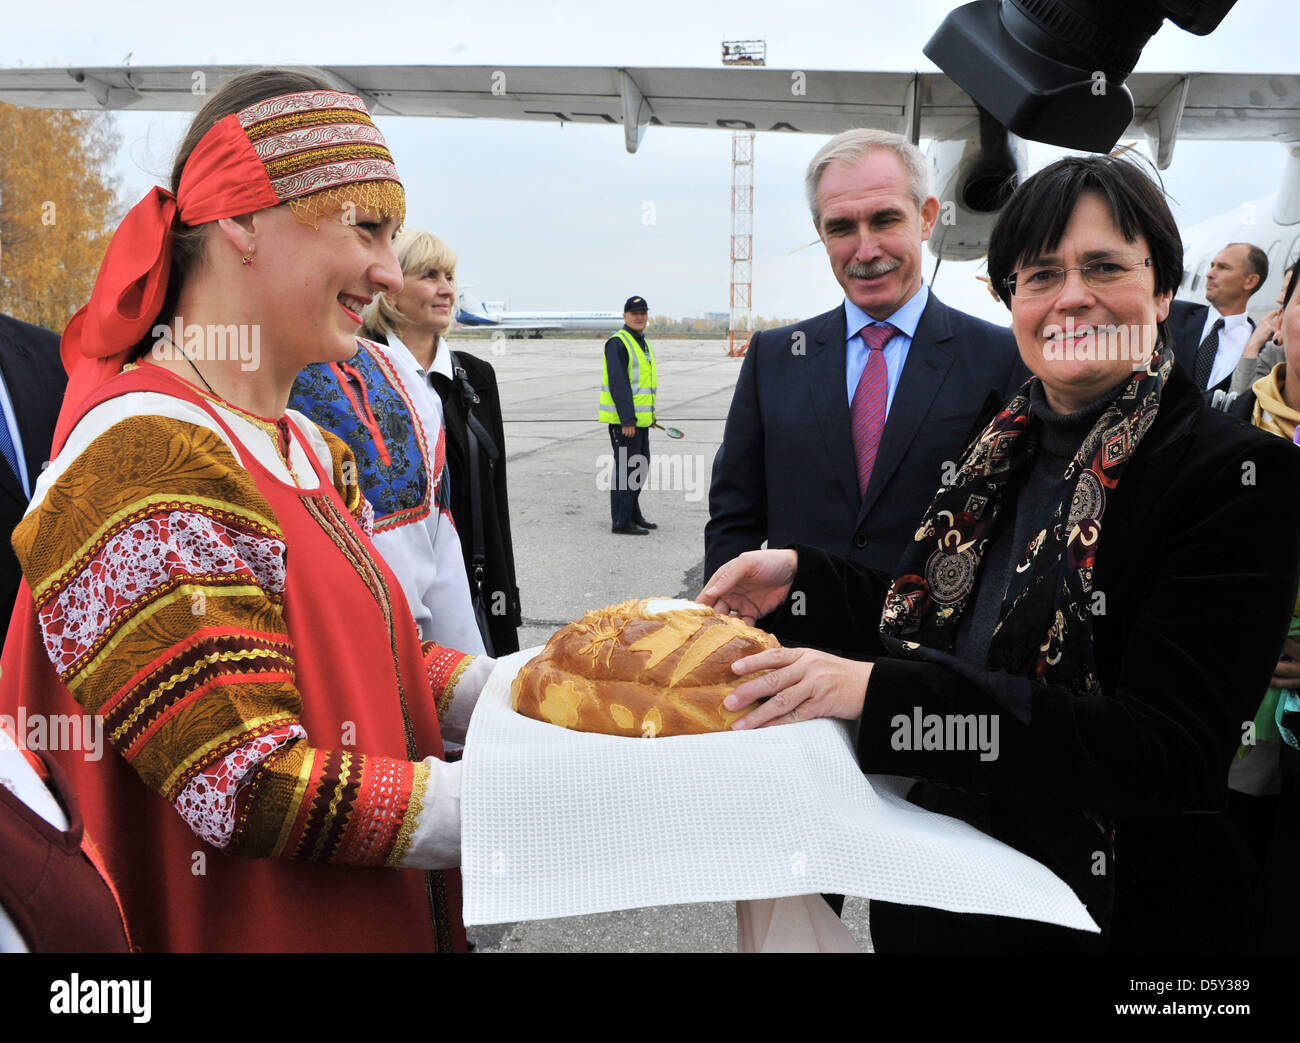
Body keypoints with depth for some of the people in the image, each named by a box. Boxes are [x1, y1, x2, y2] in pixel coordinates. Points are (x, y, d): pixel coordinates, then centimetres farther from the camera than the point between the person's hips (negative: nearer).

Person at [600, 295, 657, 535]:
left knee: (640, 466, 16)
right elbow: (618, 384, -20)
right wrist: (627, 420, -24)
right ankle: (621, 522, 1)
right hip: (624, 420, -9)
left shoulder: (643, 342, 17)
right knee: (625, 468, -5)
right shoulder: (618, 343, -13)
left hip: (640, 418, 10)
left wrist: (651, 414, 23)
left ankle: (633, 514, 29)